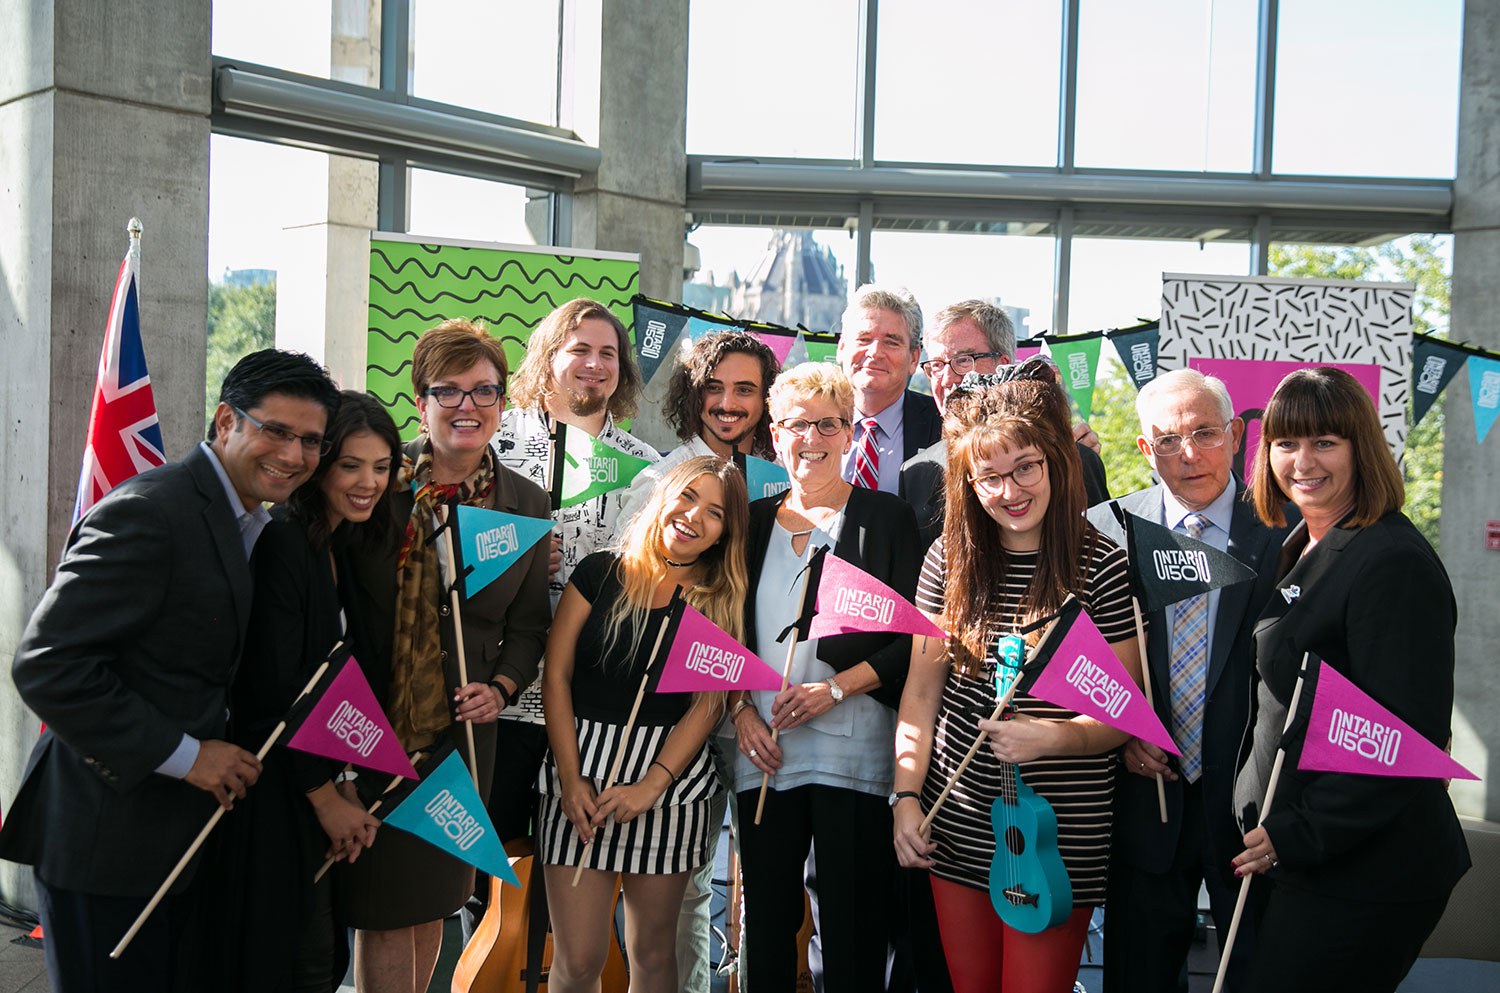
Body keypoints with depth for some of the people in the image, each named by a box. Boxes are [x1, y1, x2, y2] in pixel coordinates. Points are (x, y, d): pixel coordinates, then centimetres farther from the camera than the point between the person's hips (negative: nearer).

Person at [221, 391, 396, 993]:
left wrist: (347, 786, 0)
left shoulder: (348, 549, 10)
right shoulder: (282, 543, -17)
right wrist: (326, 796, -11)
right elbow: (275, 691, -20)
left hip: (320, 782, 8)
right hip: (277, 789, -8)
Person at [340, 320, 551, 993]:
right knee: (384, 899, 1)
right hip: (371, 722, -2)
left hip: (461, 731, 3)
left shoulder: (526, 506, 4)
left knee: (435, 892, 15)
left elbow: (529, 625, 10)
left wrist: (501, 687, -7)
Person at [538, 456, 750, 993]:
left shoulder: (723, 602, 3)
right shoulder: (601, 573, 1)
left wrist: (651, 785, -13)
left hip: (671, 777, 1)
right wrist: (571, 779, -8)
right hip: (582, 771, 0)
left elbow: (707, 704, -2)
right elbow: (556, 676, 0)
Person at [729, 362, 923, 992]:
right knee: (767, 922, 9)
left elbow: (912, 638, -2)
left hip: (852, 750, -3)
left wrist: (834, 688, -12)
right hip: (763, 750, 4)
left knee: (852, 928, 1)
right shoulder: (754, 520, 13)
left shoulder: (886, 517, 2)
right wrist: (741, 709, 0)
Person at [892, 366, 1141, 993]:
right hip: (956, 824, 4)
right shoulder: (948, 560, 1)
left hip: (1059, 835, -3)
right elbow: (921, 689, 6)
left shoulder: (1101, 565, -10)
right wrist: (906, 795, -2)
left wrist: (1052, 736, -23)